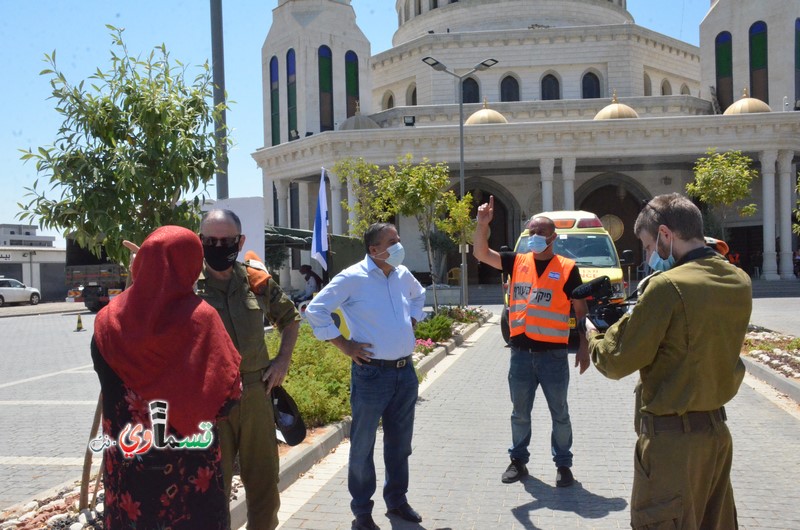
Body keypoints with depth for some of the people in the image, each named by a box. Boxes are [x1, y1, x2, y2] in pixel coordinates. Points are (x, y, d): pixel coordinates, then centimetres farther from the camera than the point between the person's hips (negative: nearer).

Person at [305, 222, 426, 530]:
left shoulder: (403, 275, 7)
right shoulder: (352, 278, -13)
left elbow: (419, 295, 29)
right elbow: (315, 311, -13)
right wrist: (344, 345, -12)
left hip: (405, 371, 6)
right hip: (372, 373, -6)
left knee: (399, 443, 18)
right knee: (363, 445, 7)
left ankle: (397, 499, 36)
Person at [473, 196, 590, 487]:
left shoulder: (567, 268, -5)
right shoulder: (517, 262, 4)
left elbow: (581, 310, -1)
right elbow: (481, 254, 0)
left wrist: (584, 347, -4)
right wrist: (482, 224, -14)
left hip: (553, 353, -3)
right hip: (521, 352, 3)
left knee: (559, 414, 11)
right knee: (520, 413, 15)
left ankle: (563, 464, 24)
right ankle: (518, 460, 29)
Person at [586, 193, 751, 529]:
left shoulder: (668, 286, -21)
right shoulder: (739, 281, 3)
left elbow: (618, 363, -15)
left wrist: (592, 336, 3)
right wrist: (638, 318, 7)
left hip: (671, 437, -8)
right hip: (717, 430, 8)